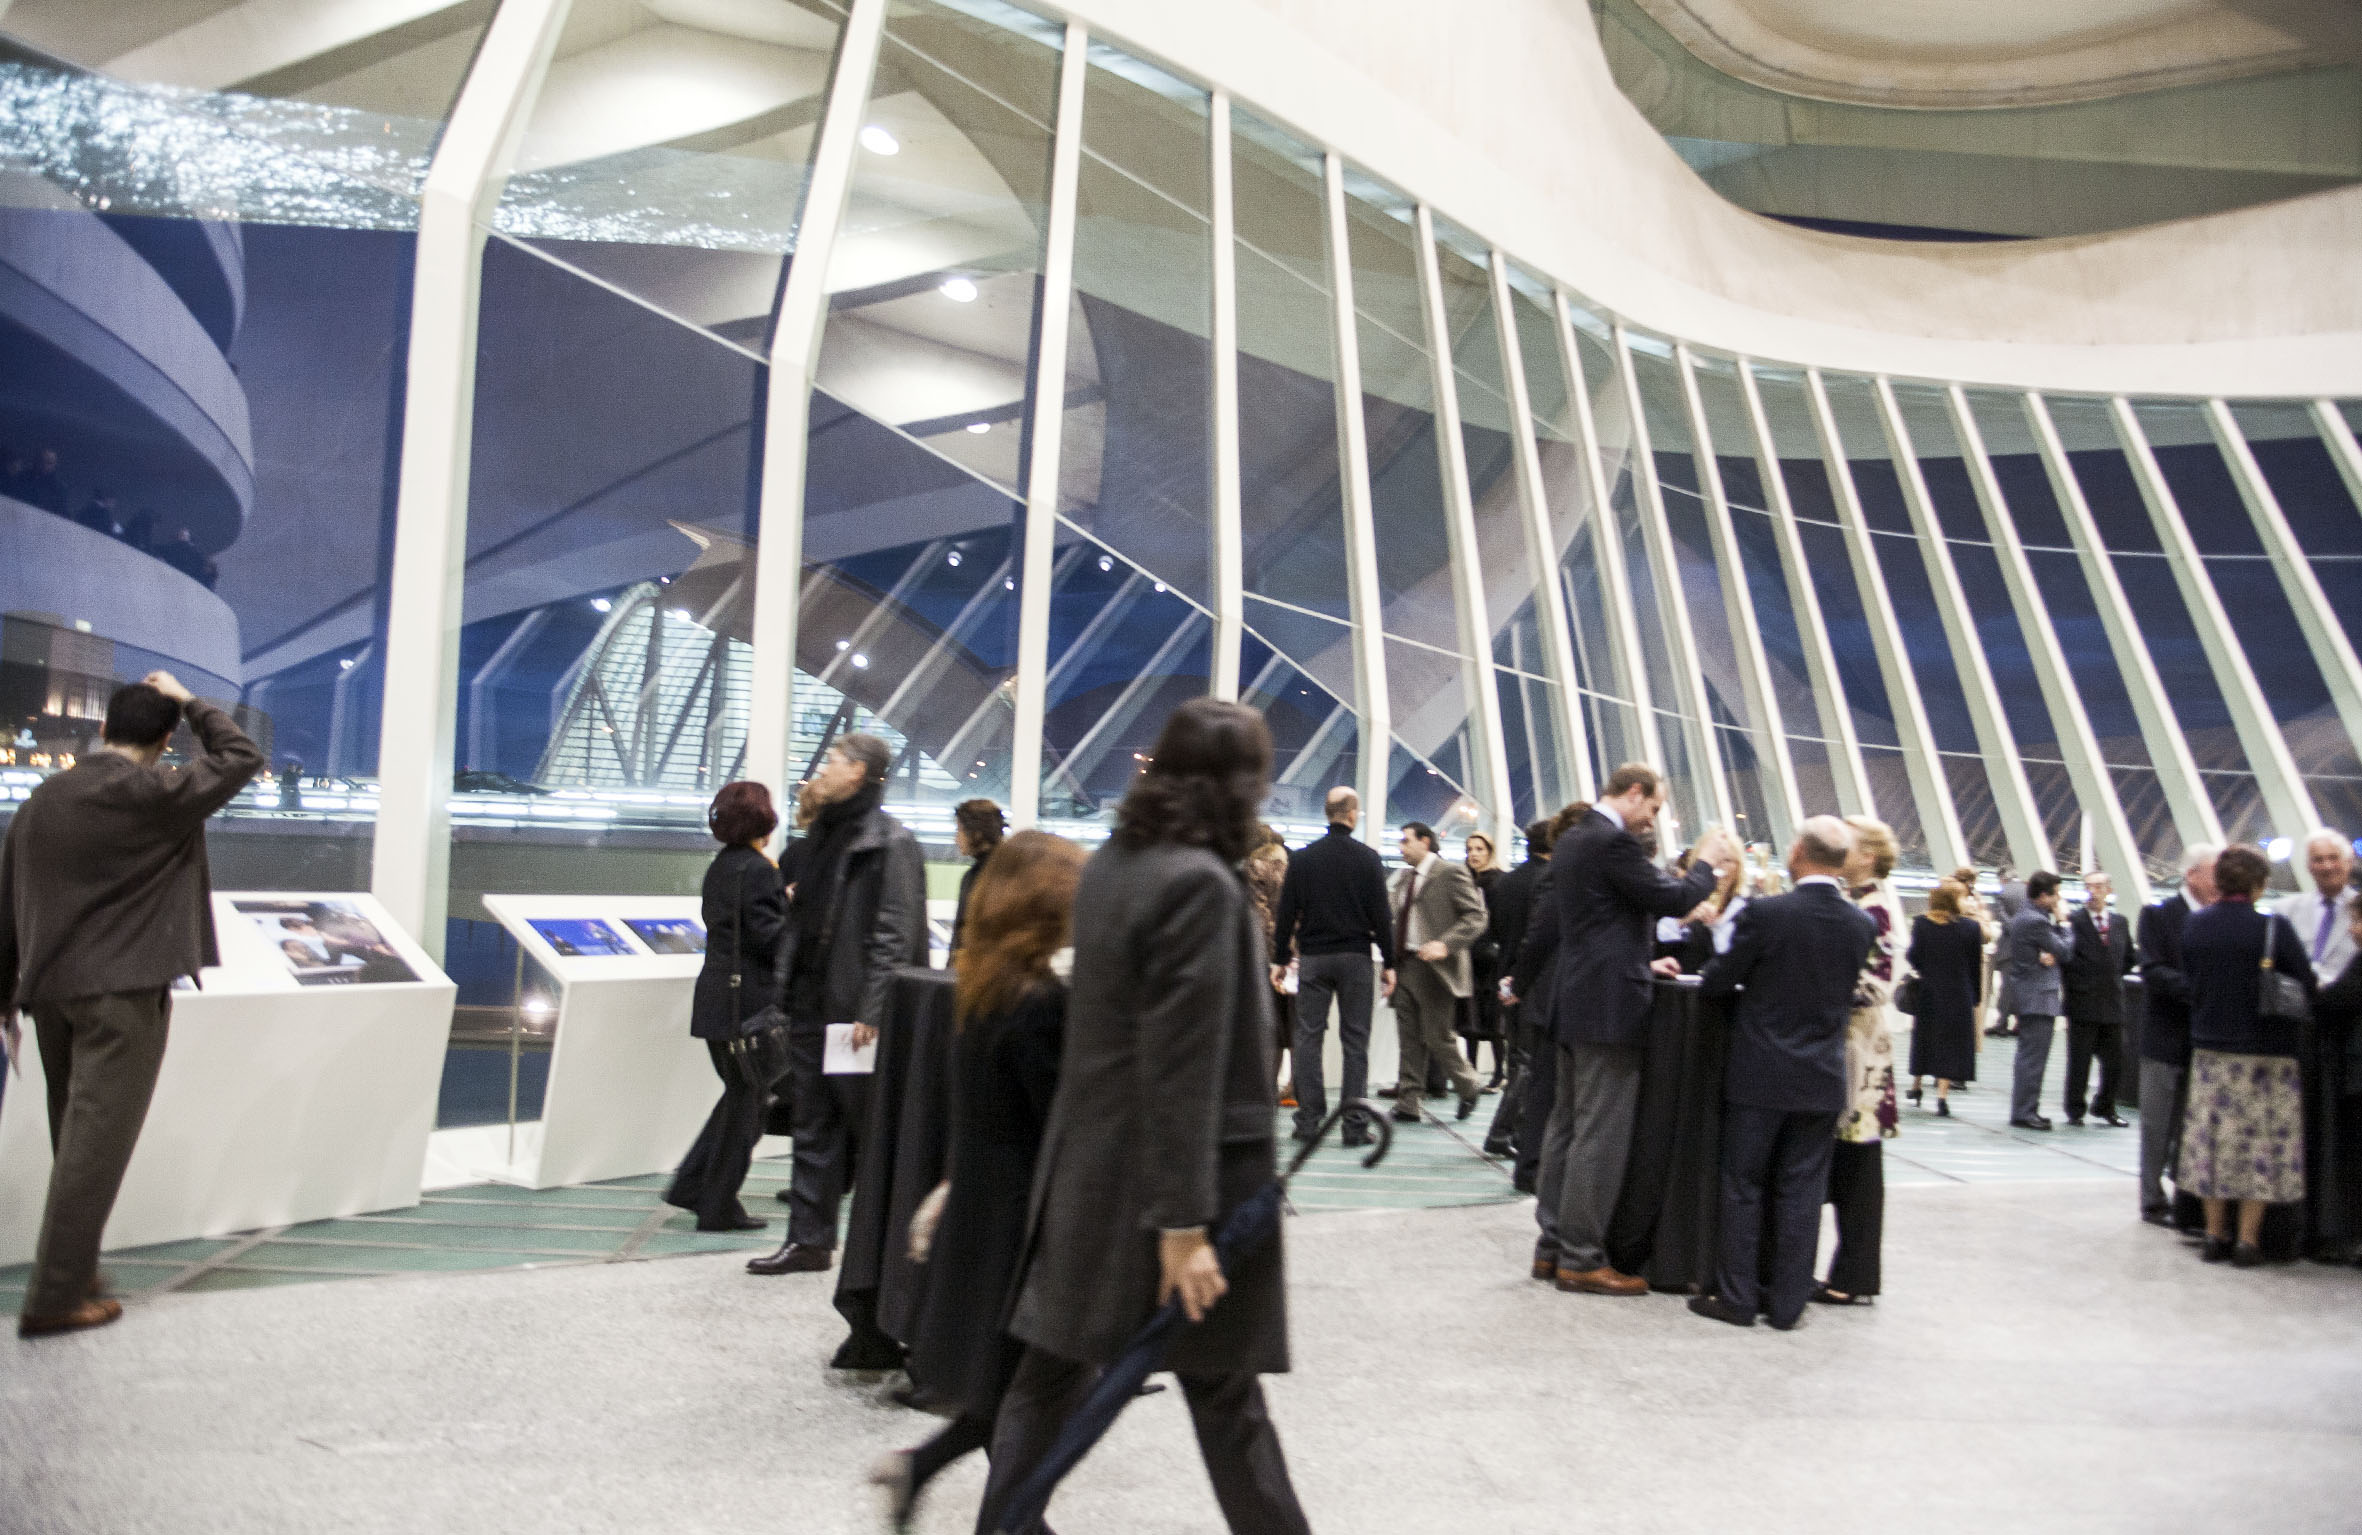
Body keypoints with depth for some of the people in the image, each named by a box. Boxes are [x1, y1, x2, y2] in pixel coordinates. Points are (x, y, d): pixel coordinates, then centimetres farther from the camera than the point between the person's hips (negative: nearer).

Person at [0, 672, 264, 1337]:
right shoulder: (155, 793, -11)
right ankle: (56, 1297, -3)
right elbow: (242, 758, 0)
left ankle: (71, 1274, 25)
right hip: (123, 991, -7)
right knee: (97, 1140, -4)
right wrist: (187, 701, 8)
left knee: (78, 1135, 16)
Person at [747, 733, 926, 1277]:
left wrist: (872, 1011, -22)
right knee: (813, 1124, 11)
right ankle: (809, 1239, 19)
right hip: (811, 1002, 8)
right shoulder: (825, 834, 15)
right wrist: (787, 987, 11)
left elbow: (895, 935, -17)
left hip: (854, 1008, -8)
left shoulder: (890, 843, -11)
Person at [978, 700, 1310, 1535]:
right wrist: (1185, 1222, -22)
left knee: (1055, 1365, 16)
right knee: (1223, 1388, 8)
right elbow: (1184, 1068, -23)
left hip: (1091, 1168, 8)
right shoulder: (1200, 882, -20)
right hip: (1160, 1177, -8)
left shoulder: (1109, 863, 5)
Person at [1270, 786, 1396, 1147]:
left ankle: (1308, 1121, 5)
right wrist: (1388, 962, 2)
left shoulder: (1302, 857, 3)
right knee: (1355, 1041, 2)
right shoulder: (1368, 858, -3)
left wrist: (1280, 959, 9)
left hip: (1312, 958, 2)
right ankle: (1354, 1126, 1)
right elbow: (1381, 914, -4)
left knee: (1308, 1038, 6)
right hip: (1355, 958, -1)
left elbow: (1285, 912, 3)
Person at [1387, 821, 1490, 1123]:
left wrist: (1445, 945, -24)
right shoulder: (1402, 877, 16)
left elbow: (1476, 916, -12)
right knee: (1410, 1041, 8)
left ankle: (1470, 1085, 21)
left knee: (1437, 1037, -2)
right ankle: (1407, 1104, 12)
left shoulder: (1451, 873, -6)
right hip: (1404, 965, 7)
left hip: (1433, 967, -7)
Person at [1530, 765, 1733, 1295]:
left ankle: (1552, 1246, 19)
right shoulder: (1613, 842, -15)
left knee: (1567, 1126, 13)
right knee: (1600, 1137, -3)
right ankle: (1581, 1259, 2)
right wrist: (1707, 862, 2)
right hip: (1610, 1007, -10)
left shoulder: (1570, 840, 14)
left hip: (1575, 1003, 10)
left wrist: (1640, 962, 19)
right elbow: (1673, 899, -14)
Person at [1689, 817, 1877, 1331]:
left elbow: (1717, 982, -10)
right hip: (1823, 1079, 4)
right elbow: (1852, 990, 10)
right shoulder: (1862, 925, -3)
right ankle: (1787, 1302, 17)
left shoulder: (1765, 913, -17)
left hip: (1760, 1075, -3)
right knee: (1800, 1193, 11)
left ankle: (1736, 1296, 13)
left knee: (1743, 1187, 7)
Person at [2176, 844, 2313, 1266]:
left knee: (2212, 1139, 10)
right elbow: (2306, 987, -9)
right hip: (2266, 1052, -4)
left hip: (2209, 1049, 4)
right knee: (2260, 1141, 5)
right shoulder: (2274, 928, -15)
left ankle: (2215, 1234, 16)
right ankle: (2248, 1240, 8)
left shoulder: (2193, 926, -2)